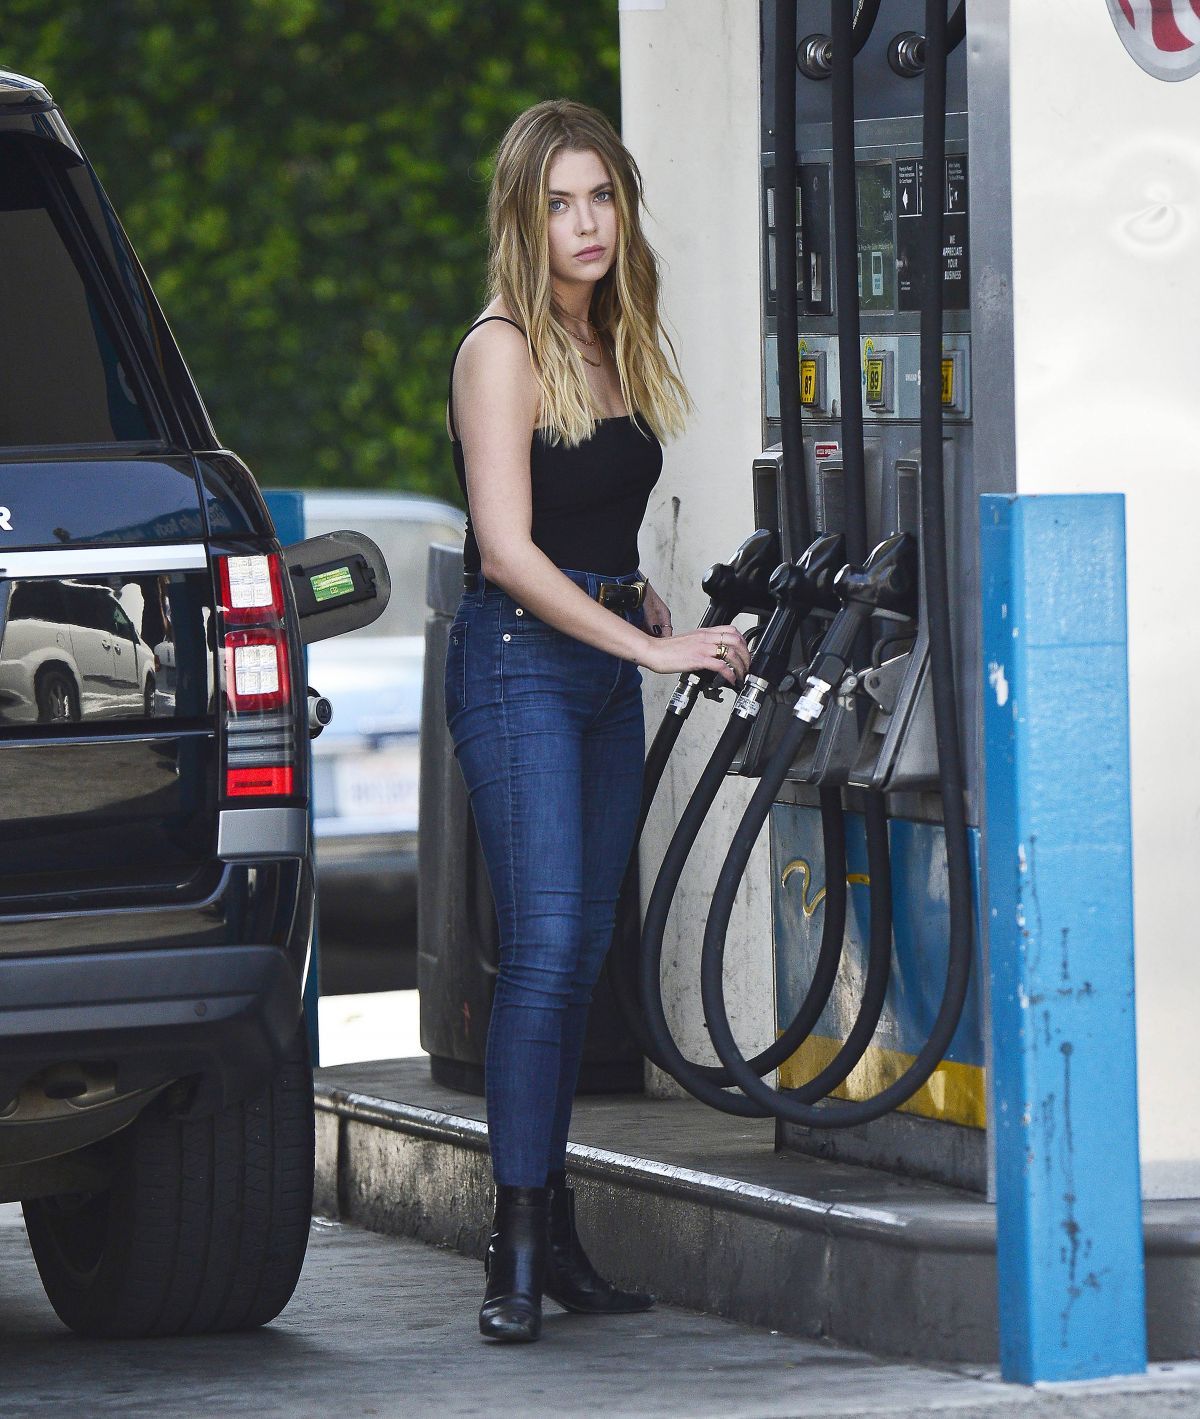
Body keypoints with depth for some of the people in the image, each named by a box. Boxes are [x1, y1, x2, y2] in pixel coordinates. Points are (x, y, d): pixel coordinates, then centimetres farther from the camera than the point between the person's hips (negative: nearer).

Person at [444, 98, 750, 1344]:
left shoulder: (615, 346, 15)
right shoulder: (502, 350, -9)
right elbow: (510, 549, -16)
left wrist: (675, 624, 11)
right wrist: (651, 645, -17)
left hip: (608, 664, 8)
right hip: (519, 661, -8)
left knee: (583, 954, 7)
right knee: (544, 947, -14)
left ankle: (554, 1229, 11)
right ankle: (517, 1246, -14)